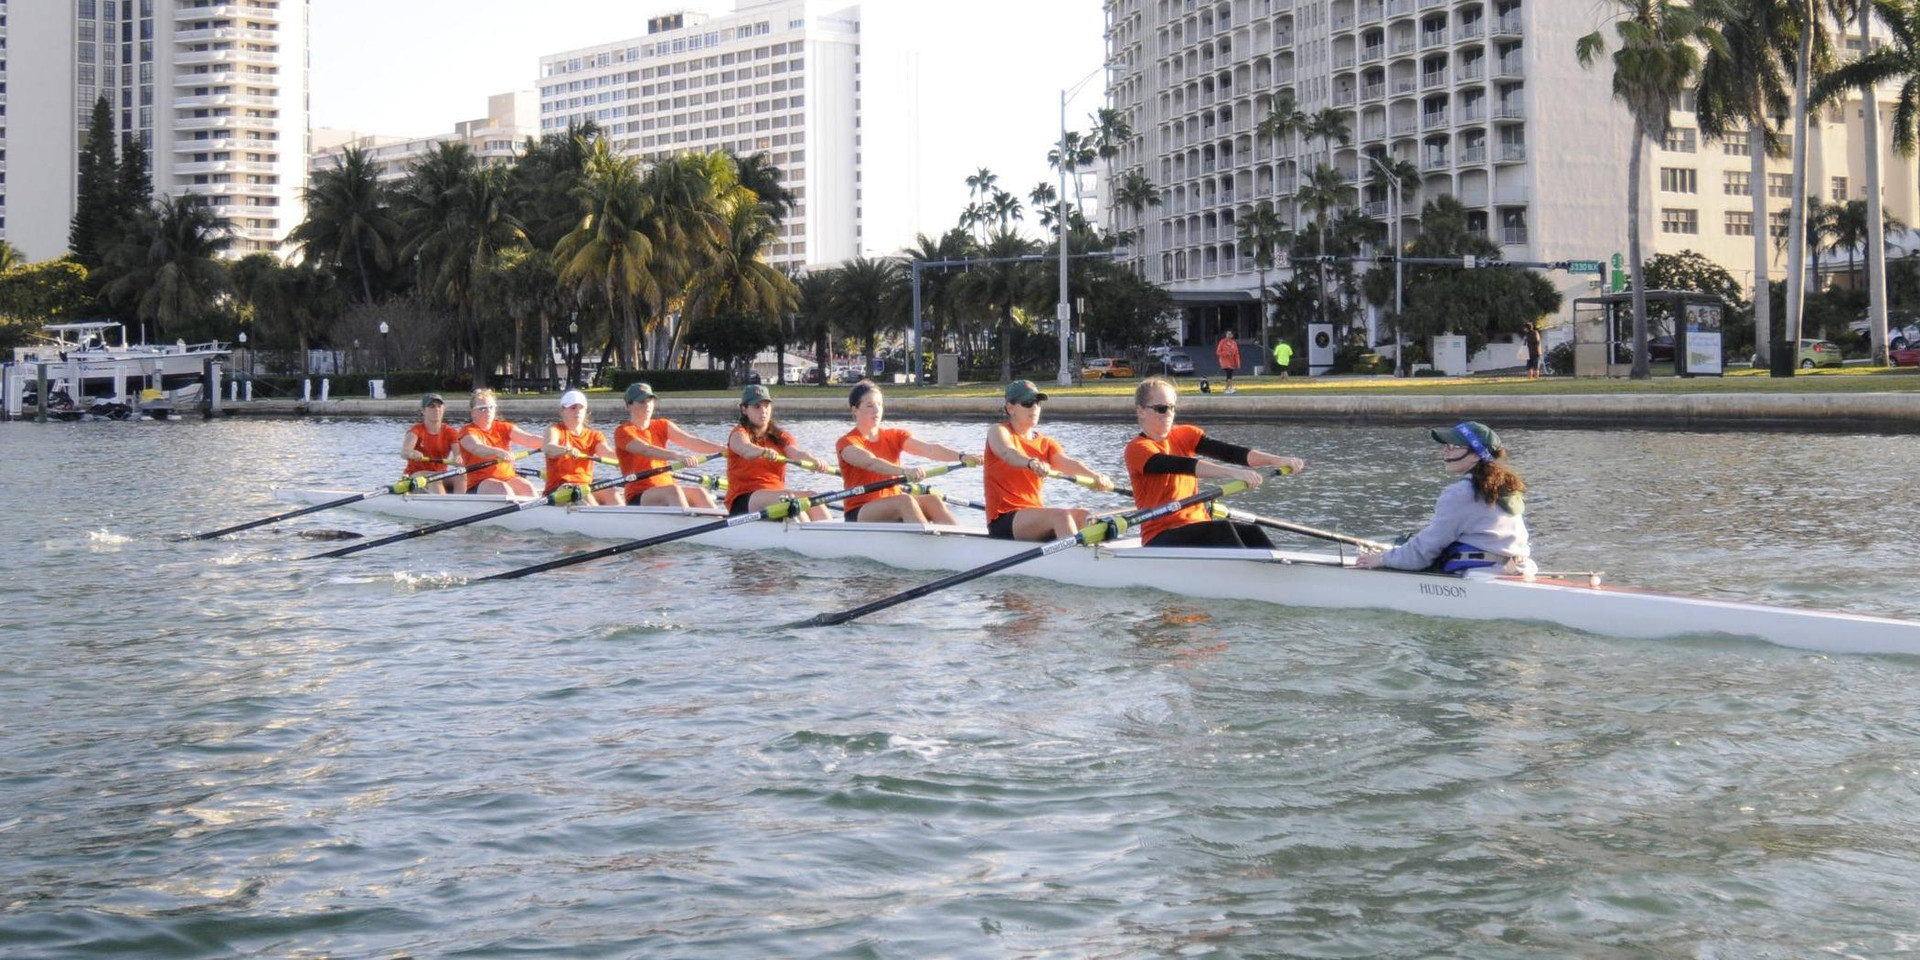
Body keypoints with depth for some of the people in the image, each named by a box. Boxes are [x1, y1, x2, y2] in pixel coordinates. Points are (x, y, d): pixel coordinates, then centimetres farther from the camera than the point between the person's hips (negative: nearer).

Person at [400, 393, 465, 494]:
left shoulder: (450, 432, 4)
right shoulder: (416, 430, -3)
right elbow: (403, 453, -23)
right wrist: (412, 453, -49)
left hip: (441, 473, 3)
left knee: (461, 477, -26)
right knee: (435, 480, -34)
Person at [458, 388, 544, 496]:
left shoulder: (503, 427, 14)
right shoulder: (468, 431, -1)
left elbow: (528, 438, -2)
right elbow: (477, 448, -23)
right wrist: (498, 452, -45)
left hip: (508, 478, 4)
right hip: (479, 485, -4)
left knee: (527, 487, -26)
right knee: (503, 489, -33)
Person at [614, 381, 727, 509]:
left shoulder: (662, 426, 15)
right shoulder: (622, 432, -3)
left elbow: (690, 441, -2)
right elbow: (646, 451, -22)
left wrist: (721, 448, -19)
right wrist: (676, 456, -39)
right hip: (638, 498, -5)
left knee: (698, 493, -24)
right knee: (673, 491, -34)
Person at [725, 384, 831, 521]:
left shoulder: (779, 436, 17)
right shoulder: (739, 434, 3)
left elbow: (795, 453, -5)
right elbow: (744, 449, -23)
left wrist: (813, 460, -29)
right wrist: (764, 452, -47)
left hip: (777, 494, 5)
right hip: (744, 501, -5)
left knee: (812, 497, -23)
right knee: (787, 498, -33)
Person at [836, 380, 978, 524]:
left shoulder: (894, 437, 13)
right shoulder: (846, 443, -3)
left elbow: (929, 449, -5)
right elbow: (871, 463, -25)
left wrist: (961, 456, -23)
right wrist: (904, 471, -42)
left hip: (895, 509, 5)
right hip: (859, 515, -5)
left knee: (933, 500, -23)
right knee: (905, 500, -32)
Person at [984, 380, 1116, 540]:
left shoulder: (1046, 444, 15)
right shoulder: (999, 431, 2)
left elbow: (1067, 463, -7)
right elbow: (1007, 453, -23)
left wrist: (1095, 475, -30)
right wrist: (1031, 463, -47)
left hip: (1035, 517, 6)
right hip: (1003, 521, -6)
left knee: (1083, 516, -19)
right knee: (1060, 515, -29)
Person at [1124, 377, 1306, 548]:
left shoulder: (1185, 435, 13)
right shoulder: (1137, 449, -6)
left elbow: (1229, 451, -2)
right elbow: (1180, 465, -23)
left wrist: (1277, 460, -19)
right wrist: (1232, 473, -37)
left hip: (1198, 527, 6)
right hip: (1160, 538, -5)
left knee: (1250, 533, -22)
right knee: (1221, 530, -30)